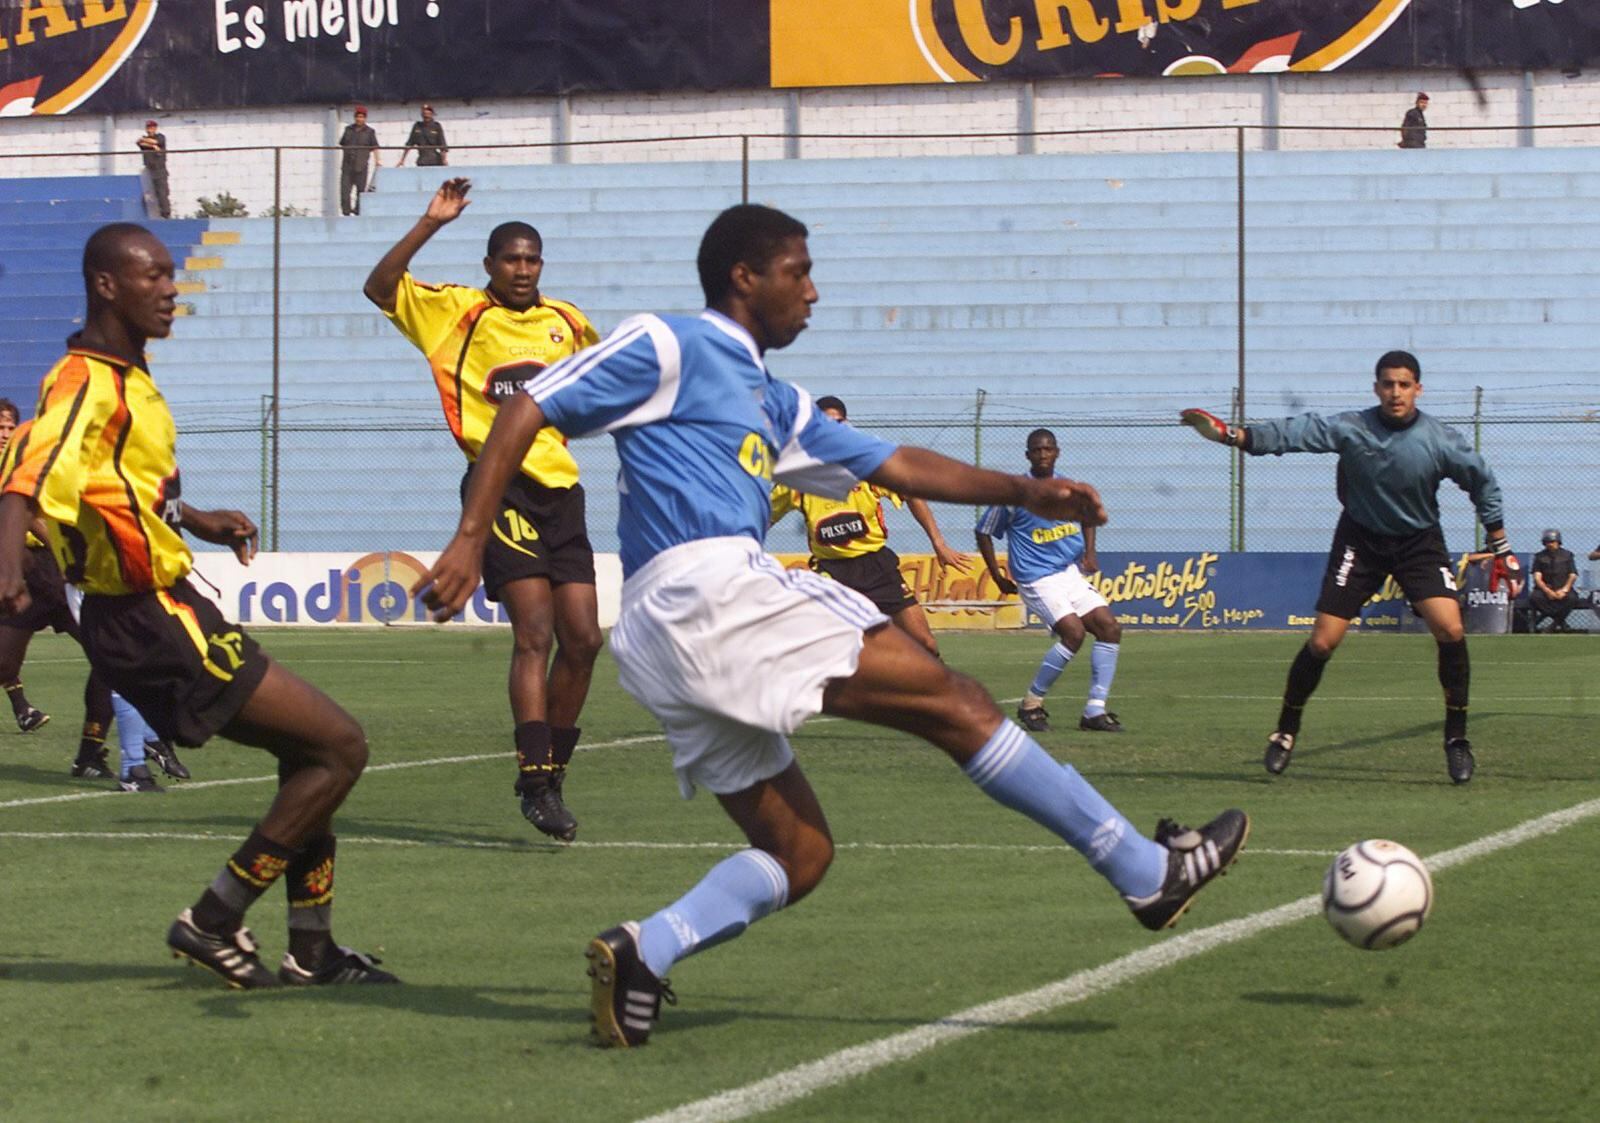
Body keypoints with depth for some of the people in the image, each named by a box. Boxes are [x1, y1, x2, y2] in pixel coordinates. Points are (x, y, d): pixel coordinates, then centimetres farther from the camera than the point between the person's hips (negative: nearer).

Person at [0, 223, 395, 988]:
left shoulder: (126, 376, 11)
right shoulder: (88, 386, -20)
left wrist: (196, 520, 35)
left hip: (167, 605, 10)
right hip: (150, 623, -10)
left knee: (309, 751, 18)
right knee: (339, 745, -9)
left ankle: (311, 951, 22)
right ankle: (213, 922, -3)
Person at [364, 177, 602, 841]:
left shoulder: (566, 322, 15)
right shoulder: (459, 312, 2)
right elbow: (380, 287, -8)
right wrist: (430, 225, -14)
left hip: (561, 487, 5)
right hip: (500, 484, -5)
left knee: (582, 639, 2)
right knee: (535, 633, -16)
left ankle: (551, 773, 16)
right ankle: (536, 783, -18)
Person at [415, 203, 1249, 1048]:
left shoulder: (773, 404, 28)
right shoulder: (666, 348, 3)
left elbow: (895, 466, 26)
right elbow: (526, 413, -3)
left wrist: (1025, 492, 15)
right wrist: (469, 543, -12)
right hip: (703, 588, -10)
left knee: (797, 854, 8)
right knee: (950, 699, -7)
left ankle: (641, 954, -11)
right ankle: (1146, 872, -6)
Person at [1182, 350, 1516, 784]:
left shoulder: (1440, 441, -14)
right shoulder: (1350, 428, -17)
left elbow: (1482, 482, 0)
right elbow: (1293, 433, -27)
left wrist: (1501, 548, 4)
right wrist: (1233, 434, -41)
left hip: (1419, 541, 0)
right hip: (1361, 540, 0)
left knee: (1450, 629, -19)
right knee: (1322, 642, -5)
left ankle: (1456, 737, -4)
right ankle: (1285, 732, 16)